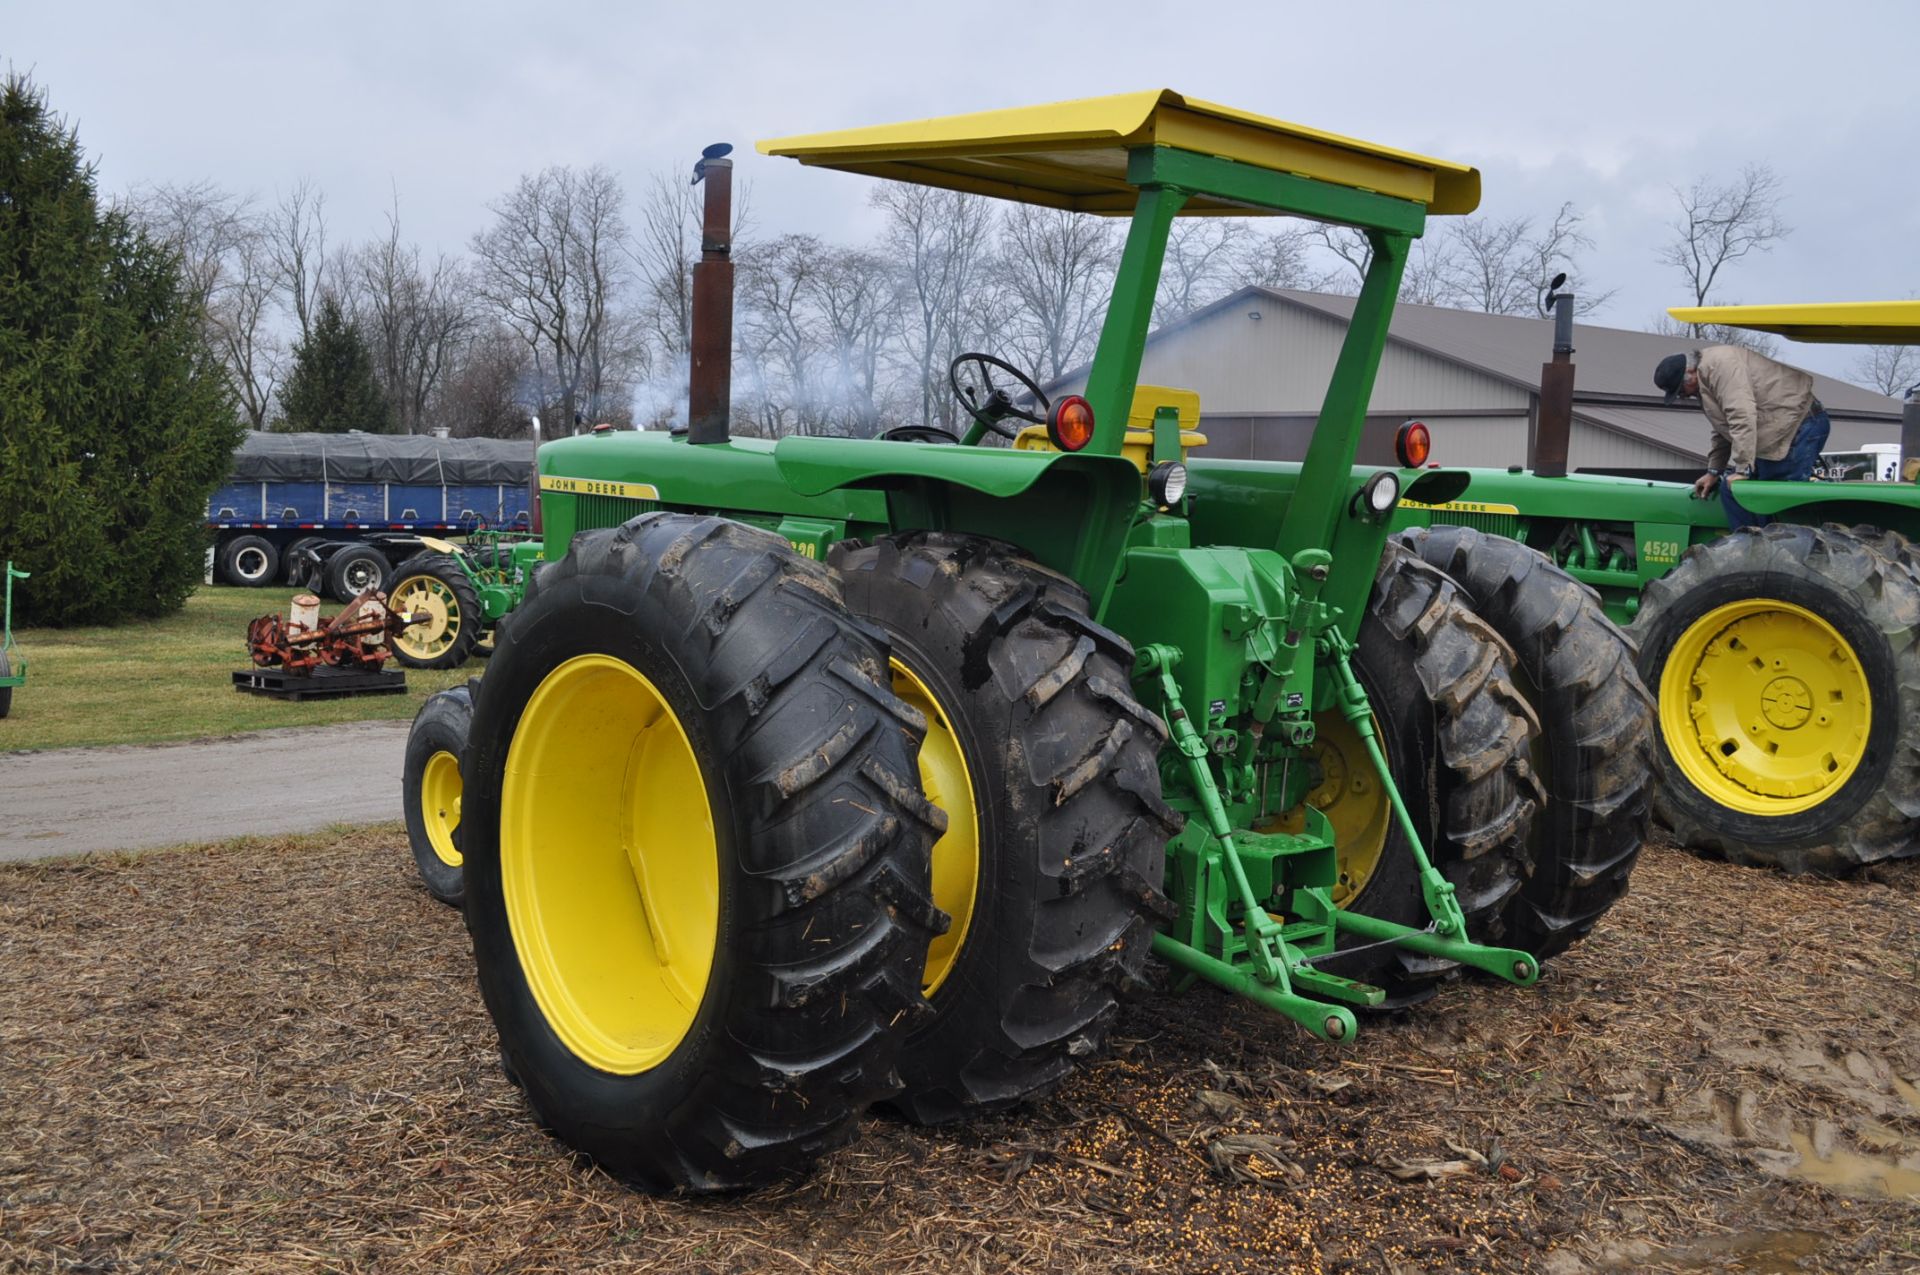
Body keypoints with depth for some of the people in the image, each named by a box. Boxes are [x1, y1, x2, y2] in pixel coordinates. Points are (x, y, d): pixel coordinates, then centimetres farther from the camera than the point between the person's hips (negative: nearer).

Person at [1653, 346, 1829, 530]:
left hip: (1800, 426, -11)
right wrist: (1713, 471, 22)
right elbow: (1724, 429, 25)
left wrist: (1741, 469, -25)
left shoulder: (1719, 363, -17)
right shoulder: (1706, 377, 17)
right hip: (1779, 433, 11)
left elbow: (1742, 416, -26)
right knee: (1731, 490, 9)